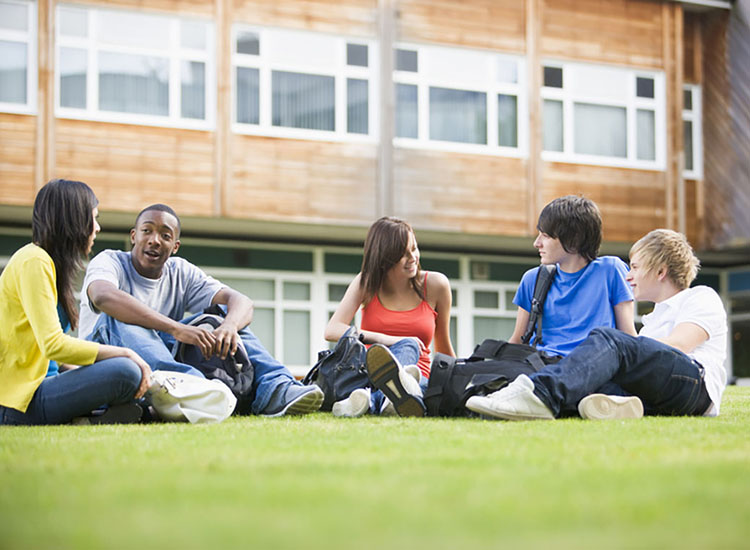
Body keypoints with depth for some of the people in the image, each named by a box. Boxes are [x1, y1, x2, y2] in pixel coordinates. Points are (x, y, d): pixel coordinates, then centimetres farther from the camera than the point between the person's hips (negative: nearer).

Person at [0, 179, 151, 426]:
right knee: (124, 372, -25)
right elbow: (53, 345, -21)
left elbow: (59, 346, 19)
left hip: (31, 388, 10)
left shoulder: (47, 261, 20)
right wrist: (125, 354, -15)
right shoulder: (34, 262, -11)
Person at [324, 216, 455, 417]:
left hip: (418, 377, 0)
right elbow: (332, 330, -10)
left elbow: (443, 346, 19)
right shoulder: (367, 283, 4)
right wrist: (388, 340, -22)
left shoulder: (435, 285, 5)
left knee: (408, 346, -34)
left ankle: (374, 399, -69)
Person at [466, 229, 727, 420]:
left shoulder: (701, 297, 17)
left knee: (608, 341, -29)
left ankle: (541, 393, -55)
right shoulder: (654, 317, 40)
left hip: (695, 382, -6)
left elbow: (677, 345, -2)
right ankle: (616, 402, -57)